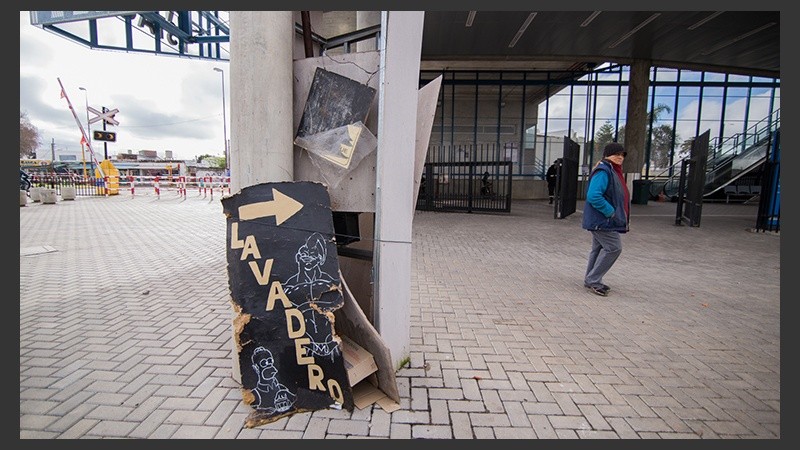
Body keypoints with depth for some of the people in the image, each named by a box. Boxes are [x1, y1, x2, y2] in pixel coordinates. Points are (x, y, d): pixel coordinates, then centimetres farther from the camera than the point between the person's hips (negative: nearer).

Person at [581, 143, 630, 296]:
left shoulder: (614, 171, 17)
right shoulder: (603, 171, -17)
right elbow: (593, 196, -28)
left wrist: (621, 217, 16)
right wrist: (610, 212, -24)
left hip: (603, 221, 11)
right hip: (602, 220, -11)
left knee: (599, 248, 14)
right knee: (614, 247, -10)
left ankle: (592, 280, 24)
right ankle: (593, 280, -1)